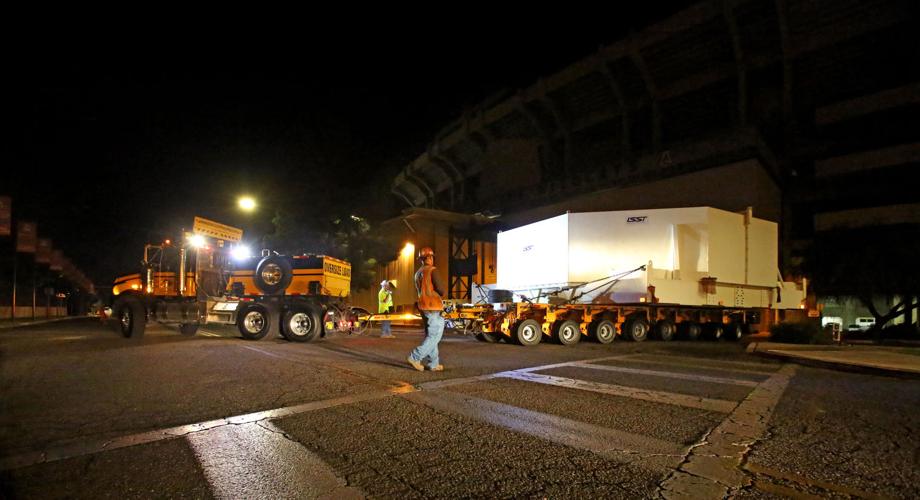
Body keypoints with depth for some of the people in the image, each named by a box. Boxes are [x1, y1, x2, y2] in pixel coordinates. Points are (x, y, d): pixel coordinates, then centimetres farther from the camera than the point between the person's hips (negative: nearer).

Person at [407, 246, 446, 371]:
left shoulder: (418, 273, 13)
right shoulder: (432, 270, -11)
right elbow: (440, 289, -16)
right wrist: (441, 294, 5)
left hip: (423, 307, 8)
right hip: (433, 307, -8)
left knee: (430, 335, 13)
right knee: (434, 336, -3)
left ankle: (434, 364, 15)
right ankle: (415, 357, -9)